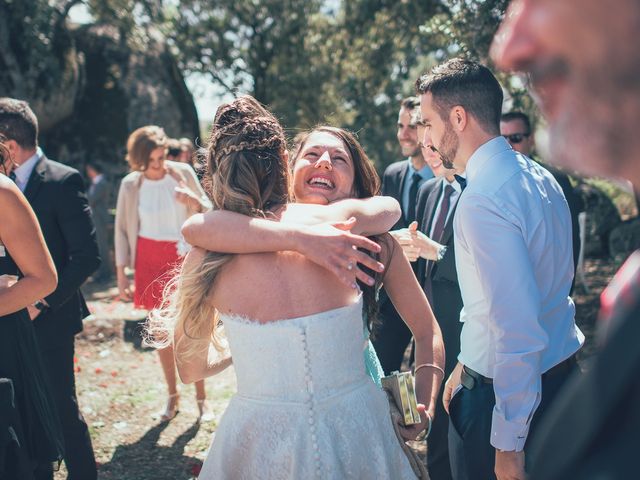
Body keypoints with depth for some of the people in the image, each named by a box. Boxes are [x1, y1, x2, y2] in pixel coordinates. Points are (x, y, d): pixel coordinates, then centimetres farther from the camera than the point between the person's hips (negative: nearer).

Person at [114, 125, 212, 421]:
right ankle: (172, 394, 22)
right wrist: (121, 274, 1)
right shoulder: (130, 185, -3)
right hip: (150, 262, 1)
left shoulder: (183, 173, -5)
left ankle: (201, 396, 8)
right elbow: (122, 230, 3)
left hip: (185, 259, -1)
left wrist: (194, 201, -20)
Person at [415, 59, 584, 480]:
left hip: (510, 393, -9)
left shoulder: (483, 200, -24)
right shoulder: (540, 177, 6)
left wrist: (509, 442, -22)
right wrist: (470, 364, 18)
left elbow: (518, 330, -28)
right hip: (561, 370, 9)